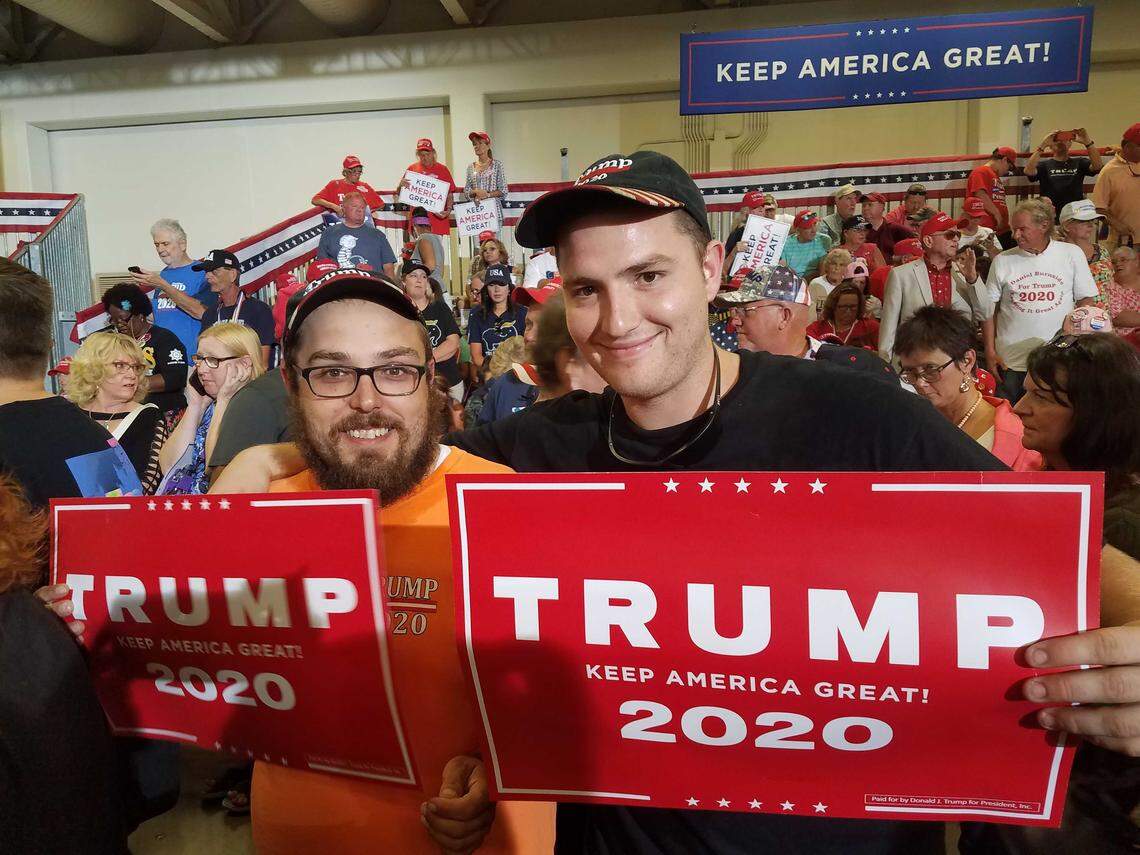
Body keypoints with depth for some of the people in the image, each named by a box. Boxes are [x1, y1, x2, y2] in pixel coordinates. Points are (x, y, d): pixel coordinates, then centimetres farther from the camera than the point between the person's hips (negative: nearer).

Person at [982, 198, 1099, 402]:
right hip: (1010, 362, 0)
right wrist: (990, 352, 0)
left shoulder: (1072, 254, 2)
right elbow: (989, 310, 5)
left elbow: (1086, 300, 7)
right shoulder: (1002, 261, 2)